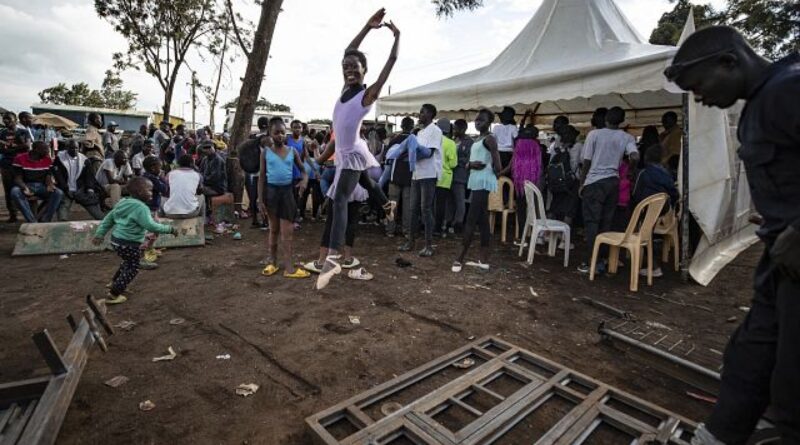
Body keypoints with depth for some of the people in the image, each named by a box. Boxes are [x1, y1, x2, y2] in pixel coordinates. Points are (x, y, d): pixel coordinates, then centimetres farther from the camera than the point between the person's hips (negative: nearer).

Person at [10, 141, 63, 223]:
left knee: (59, 193, -27)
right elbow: (17, 178, -8)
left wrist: (50, 185, -24)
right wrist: (25, 188, -30)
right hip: (26, 186, -2)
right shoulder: (20, 158, -7)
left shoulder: (47, 159, 2)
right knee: (15, 191, -35)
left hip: (42, 187, 2)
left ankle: (44, 222, -25)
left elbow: (48, 177, 0)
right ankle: (32, 222, -35)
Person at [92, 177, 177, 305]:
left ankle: (114, 283, 45)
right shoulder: (141, 207, -22)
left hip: (117, 240, 10)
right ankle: (113, 295, 13)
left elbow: (109, 218, 15)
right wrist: (169, 229, -22)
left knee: (128, 262, 31)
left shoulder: (123, 202, 8)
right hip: (129, 244, -10)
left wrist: (100, 234, 21)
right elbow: (150, 226, -30)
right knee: (133, 268, 7)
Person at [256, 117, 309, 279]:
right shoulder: (266, 151, -1)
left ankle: (288, 267, 4)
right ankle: (272, 261, 25)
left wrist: (305, 179, -14)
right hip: (271, 190, 0)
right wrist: (260, 199, -4)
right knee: (274, 229, 12)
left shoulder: (292, 151, 1)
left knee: (287, 231, 1)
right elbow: (262, 176, 0)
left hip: (287, 190, 0)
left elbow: (302, 169, 10)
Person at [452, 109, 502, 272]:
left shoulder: (489, 138, -10)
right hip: (475, 181, 10)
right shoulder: (477, 140, 19)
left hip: (483, 182, -10)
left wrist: (493, 173, -2)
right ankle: (484, 260, 13)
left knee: (471, 220, -9)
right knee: (482, 220, 9)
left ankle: (460, 258, -4)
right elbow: (468, 161, 18)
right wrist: (470, 164, -3)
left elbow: (497, 166, -19)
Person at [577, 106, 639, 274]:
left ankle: (590, 262, -1)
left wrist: (582, 183, 5)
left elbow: (587, 161, -3)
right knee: (607, 222, 9)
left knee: (592, 222, -1)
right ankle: (602, 260, 13)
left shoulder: (594, 134, -3)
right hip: (613, 182, 3)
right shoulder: (627, 138, 3)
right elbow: (635, 157, -13)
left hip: (594, 182, -3)